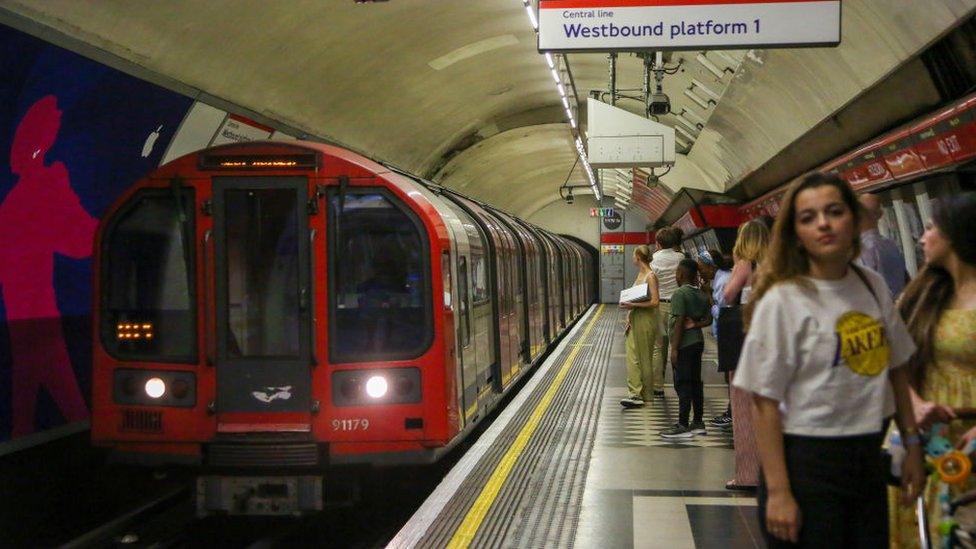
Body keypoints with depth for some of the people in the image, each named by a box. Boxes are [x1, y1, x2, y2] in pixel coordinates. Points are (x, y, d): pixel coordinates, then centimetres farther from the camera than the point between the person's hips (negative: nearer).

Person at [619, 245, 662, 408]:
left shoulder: (650, 276, -13)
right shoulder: (640, 274, 13)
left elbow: (655, 302, -19)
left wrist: (633, 305, -21)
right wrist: (629, 316, 6)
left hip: (646, 320, -8)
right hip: (635, 319, 8)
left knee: (644, 357, 3)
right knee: (632, 357, -1)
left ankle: (646, 394, 14)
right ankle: (635, 393, -4)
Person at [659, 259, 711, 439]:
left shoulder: (679, 294, -14)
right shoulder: (701, 295, 11)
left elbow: (679, 322, -18)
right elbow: (708, 319, 11)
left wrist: (674, 348, -17)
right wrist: (695, 324, -2)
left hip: (684, 345, -8)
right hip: (698, 342, 8)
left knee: (683, 385, -6)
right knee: (696, 383, 14)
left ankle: (683, 426, -5)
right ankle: (698, 423, 20)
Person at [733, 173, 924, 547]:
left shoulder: (873, 286, 5)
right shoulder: (781, 302, -13)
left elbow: (895, 368, 16)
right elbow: (765, 403, -15)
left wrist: (912, 445, 12)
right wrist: (778, 493, -17)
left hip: (868, 459, 6)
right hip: (806, 462, -6)